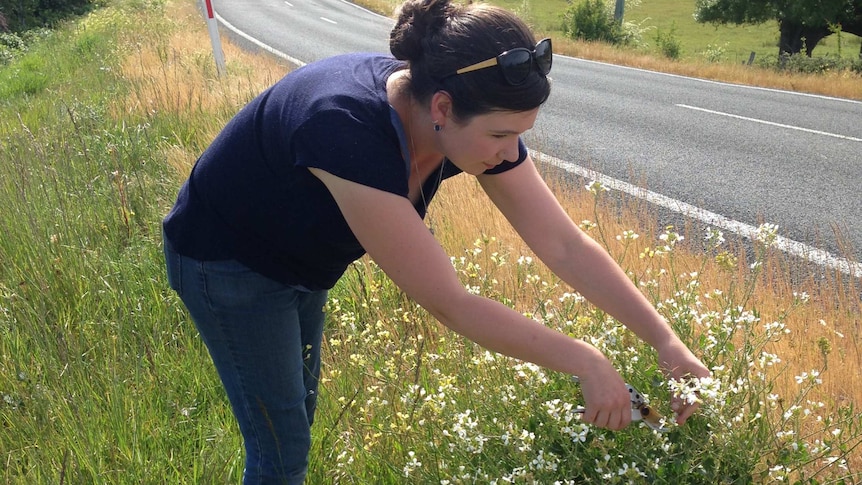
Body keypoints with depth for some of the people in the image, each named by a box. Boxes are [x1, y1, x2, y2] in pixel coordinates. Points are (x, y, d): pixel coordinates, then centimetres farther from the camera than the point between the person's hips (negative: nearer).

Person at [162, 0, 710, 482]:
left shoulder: (479, 122, -21)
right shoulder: (351, 131, -42)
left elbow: (566, 246, -15)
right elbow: (448, 303, -37)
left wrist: (667, 341, -19)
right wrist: (585, 363, -30)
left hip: (300, 261, 7)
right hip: (227, 263, -7)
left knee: (300, 410, 23)